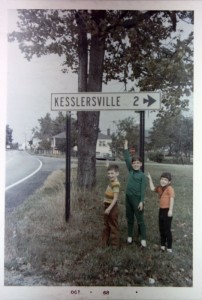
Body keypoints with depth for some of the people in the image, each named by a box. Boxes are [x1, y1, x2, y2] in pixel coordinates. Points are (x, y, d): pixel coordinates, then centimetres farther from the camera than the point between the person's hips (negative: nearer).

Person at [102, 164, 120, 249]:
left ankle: (115, 245, 18)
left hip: (112, 208, -10)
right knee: (106, 226, 19)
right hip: (107, 206, 10)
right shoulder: (111, 182, 6)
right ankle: (104, 243, 33)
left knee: (113, 226, 4)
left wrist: (109, 208, -29)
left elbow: (115, 198, -27)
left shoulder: (116, 184, -22)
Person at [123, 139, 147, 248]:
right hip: (128, 197, 5)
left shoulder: (142, 175, -6)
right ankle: (129, 236, 26)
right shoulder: (130, 171, 6)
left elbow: (143, 189, -9)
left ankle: (143, 239, 7)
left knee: (140, 219, 1)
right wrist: (126, 147, 1)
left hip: (137, 198, -5)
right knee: (129, 218, 14)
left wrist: (141, 201, -15)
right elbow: (127, 159, 4)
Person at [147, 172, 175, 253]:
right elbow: (152, 188, 19)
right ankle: (163, 244, 30)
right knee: (161, 229, 16)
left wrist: (170, 210, -25)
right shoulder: (160, 188, 8)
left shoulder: (169, 188, -17)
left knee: (167, 230, -1)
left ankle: (169, 247, 11)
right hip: (161, 210, 8)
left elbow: (172, 199, -21)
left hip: (167, 210, -8)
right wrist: (150, 179, 14)